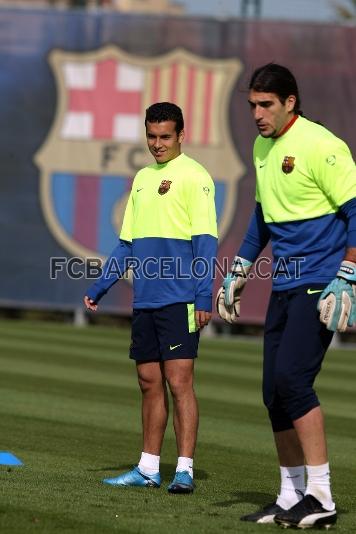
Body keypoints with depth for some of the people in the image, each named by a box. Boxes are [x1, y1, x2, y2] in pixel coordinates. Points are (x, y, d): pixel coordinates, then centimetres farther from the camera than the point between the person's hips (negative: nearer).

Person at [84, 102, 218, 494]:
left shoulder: (194, 176, -5)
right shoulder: (142, 178, 17)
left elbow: (205, 241, -10)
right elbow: (127, 243, 23)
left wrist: (204, 298, -17)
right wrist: (98, 289, 21)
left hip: (179, 300, -7)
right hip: (145, 300, 7)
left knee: (178, 382, -9)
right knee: (149, 383, 10)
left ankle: (184, 471, -9)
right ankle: (148, 469, 16)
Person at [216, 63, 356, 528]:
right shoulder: (262, 147, 14)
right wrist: (238, 272, 26)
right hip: (284, 284, 8)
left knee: (292, 379, -17)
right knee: (275, 391, 5)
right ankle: (291, 497, 14)